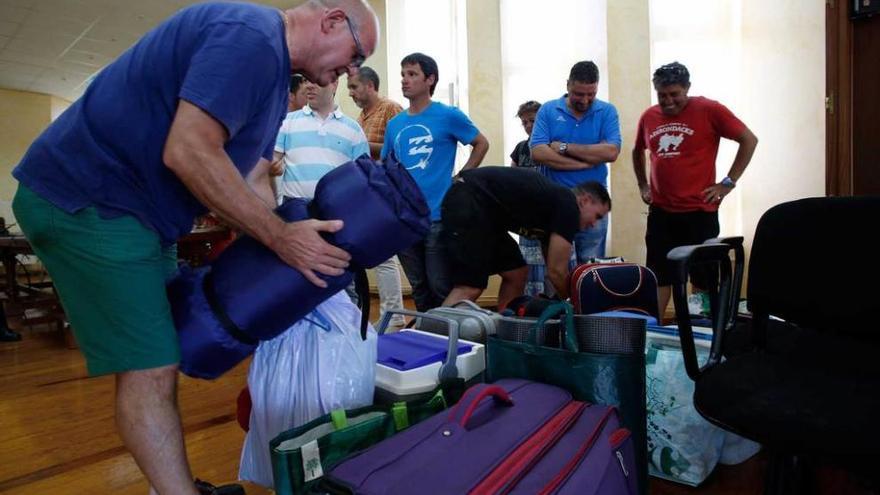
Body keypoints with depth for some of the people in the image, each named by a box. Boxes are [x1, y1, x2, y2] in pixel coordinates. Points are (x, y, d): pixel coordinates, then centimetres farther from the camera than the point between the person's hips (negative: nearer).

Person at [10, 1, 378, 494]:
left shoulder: (272, 67, 14)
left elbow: (251, 182, 10)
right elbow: (188, 152, -28)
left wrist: (296, 253, 3)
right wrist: (280, 237, -22)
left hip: (137, 212, 10)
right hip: (83, 199, -10)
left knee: (161, 359, 14)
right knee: (150, 368, -9)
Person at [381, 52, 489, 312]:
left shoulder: (448, 116, -4)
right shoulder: (394, 124, 10)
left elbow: (481, 144, 6)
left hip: (439, 215, -5)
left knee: (441, 287, 0)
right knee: (418, 287, 15)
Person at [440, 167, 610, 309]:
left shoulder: (552, 202, 21)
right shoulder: (568, 206, -6)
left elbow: (553, 268, 26)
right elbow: (556, 270, -6)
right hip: (468, 203, -10)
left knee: (517, 273, 11)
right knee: (470, 288, -14)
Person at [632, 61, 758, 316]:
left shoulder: (709, 110, -7)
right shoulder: (648, 117, 7)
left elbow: (749, 140, -4)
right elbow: (638, 151, 24)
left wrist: (728, 182, -8)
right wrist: (642, 185, 15)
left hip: (699, 211, -4)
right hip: (660, 212, 4)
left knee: (703, 278, 7)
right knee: (658, 276, 10)